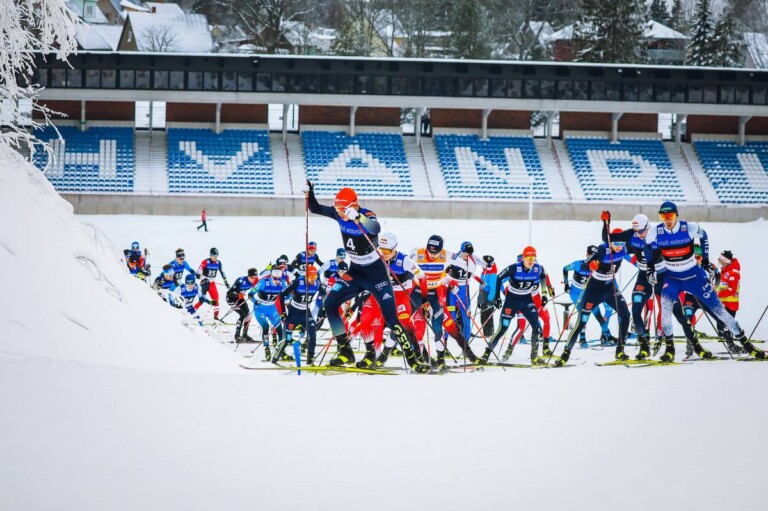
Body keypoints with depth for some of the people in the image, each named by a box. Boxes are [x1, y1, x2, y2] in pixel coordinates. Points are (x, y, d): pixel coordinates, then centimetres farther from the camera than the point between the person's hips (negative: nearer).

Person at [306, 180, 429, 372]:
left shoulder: (367, 215, -24)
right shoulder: (338, 214, -6)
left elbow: (376, 228, -48)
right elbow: (315, 208, 7)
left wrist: (358, 217, -64)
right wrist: (310, 193, -12)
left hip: (376, 273, -6)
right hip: (355, 272, 6)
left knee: (390, 317, -10)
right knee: (330, 304, -9)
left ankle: (412, 358, -2)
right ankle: (345, 351, 0)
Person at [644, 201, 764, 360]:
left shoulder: (690, 228, -18)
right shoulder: (655, 233, -14)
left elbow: (703, 237, 5)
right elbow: (648, 247, 8)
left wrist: (705, 259, 7)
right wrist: (650, 269, 6)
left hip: (694, 276, -1)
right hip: (672, 278, 1)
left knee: (717, 308, 0)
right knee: (665, 306, -24)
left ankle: (744, 342, 8)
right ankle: (669, 347, -13)